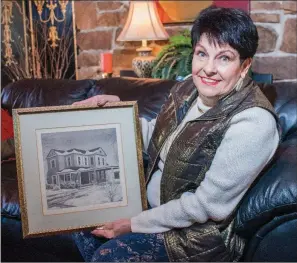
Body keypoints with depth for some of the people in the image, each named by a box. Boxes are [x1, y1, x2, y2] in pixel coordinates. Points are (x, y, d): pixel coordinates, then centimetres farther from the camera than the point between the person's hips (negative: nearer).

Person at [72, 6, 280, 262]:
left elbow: (205, 205, -25)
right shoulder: (190, 89, -4)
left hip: (201, 232, -7)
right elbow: (157, 137, 12)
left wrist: (134, 224, -17)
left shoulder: (252, 123, -27)